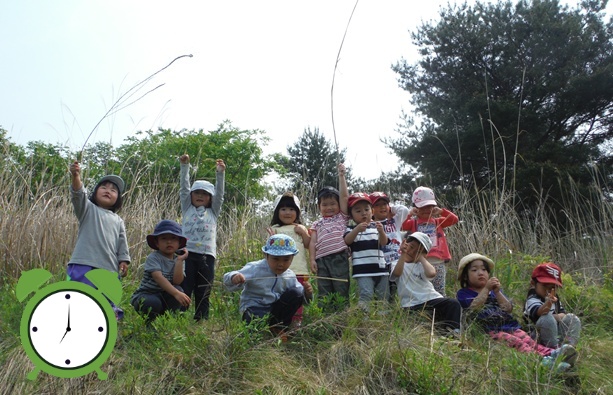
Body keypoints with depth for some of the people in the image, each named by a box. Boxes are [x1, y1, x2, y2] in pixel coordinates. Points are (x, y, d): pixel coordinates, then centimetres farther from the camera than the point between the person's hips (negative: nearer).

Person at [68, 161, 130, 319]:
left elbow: (122, 243, 18)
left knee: (108, 303, 8)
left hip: (109, 269, 3)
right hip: (84, 265, -3)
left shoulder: (118, 221, 19)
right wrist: (76, 176, -27)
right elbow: (78, 194, -10)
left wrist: (124, 261, 5)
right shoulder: (88, 209, 9)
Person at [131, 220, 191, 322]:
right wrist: (176, 293, -44)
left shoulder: (178, 259, -1)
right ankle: (149, 320, -2)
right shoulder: (153, 258, -16)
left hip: (163, 295, 5)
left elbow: (177, 282, -16)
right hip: (145, 295, -4)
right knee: (153, 303, -37)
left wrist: (179, 260, -22)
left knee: (178, 290, -25)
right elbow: (158, 278, -33)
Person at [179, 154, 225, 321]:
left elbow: (219, 193, 7)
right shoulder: (187, 208, 16)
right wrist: (185, 166, 0)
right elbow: (184, 187, 8)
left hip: (207, 255, 1)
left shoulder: (213, 212, 17)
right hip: (188, 253, -1)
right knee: (184, 290, -4)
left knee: (203, 293, 4)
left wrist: (220, 172, -3)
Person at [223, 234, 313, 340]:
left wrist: (307, 293, -19)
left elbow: (303, 295, 6)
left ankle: (278, 327, -8)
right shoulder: (255, 269, -14)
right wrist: (234, 277, -47)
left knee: (296, 293, -15)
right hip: (254, 310, -4)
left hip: (275, 311, 5)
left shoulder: (289, 276, 0)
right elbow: (229, 282, -22)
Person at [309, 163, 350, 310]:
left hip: (339, 257, -2)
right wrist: (312, 259, 0)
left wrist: (341, 175, 9)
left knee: (341, 290, -3)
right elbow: (313, 242, 13)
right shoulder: (317, 224, 21)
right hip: (322, 259, 3)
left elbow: (344, 196, 7)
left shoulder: (342, 217, 15)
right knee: (324, 293, 4)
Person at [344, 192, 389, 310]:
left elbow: (384, 242, -2)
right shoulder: (351, 229, 6)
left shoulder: (376, 226, 12)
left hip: (380, 268, 4)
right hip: (363, 270, -3)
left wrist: (381, 231, -24)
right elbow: (347, 241, -14)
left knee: (382, 296, 11)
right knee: (365, 295, -18)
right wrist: (357, 229, -30)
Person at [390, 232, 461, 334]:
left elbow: (431, 273, -7)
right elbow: (397, 273, -13)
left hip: (432, 299, 3)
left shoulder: (421, 265, 19)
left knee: (453, 303, -24)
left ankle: (453, 331, -21)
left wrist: (420, 257, 6)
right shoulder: (396, 264, 14)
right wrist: (403, 254, -12)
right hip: (412, 305, -2)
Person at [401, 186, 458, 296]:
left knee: (439, 291, 7)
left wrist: (441, 211, -4)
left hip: (438, 262, 2)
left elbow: (454, 219, 4)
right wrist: (410, 214, -13)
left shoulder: (438, 222, 16)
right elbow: (401, 225, -9)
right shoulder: (413, 222, 8)